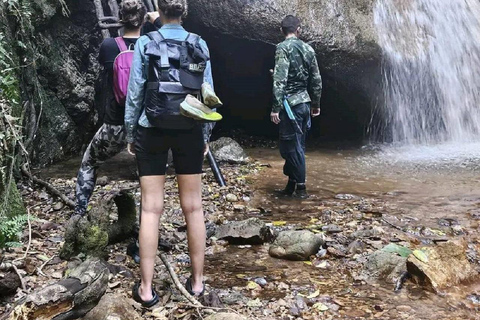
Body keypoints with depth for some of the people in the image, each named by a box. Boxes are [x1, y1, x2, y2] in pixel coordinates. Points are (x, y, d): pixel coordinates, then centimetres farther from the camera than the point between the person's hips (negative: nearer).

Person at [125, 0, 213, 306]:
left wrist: (130, 134, 6)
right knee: (193, 207, 7)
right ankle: (197, 281, 18)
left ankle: (146, 288, 7)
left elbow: (134, 92, -2)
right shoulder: (200, 45, 4)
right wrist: (206, 134, 12)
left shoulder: (146, 43, -1)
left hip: (153, 131, -1)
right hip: (190, 131, 2)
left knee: (152, 208, 2)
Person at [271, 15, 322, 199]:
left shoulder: (283, 48, -9)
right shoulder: (308, 49, 11)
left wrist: (276, 107, -19)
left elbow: (279, 80, -19)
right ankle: (291, 185, 22)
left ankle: (301, 188, 3)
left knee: (292, 147, -1)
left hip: (290, 104, -7)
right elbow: (316, 80, 13)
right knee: (297, 145, 13)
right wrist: (316, 104, 22)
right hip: (304, 103, 7)